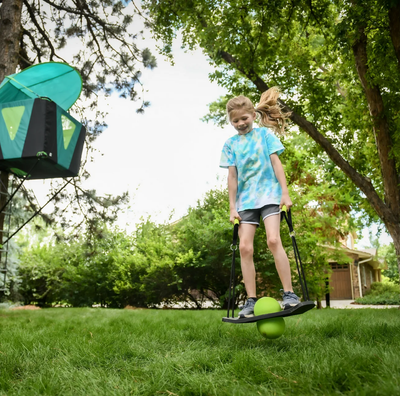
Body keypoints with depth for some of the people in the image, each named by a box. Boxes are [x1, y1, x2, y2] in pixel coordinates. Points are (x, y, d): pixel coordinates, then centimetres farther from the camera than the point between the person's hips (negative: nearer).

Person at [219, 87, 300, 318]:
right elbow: (232, 176, 8)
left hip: (269, 195, -3)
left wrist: (285, 193, -6)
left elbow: (276, 162, 1)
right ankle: (251, 301, 0)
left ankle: (289, 294, -11)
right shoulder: (231, 143, 10)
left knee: (273, 240, -20)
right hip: (245, 201, 3)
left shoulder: (265, 133, 5)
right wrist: (232, 207, 3)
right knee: (245, 247, -6)